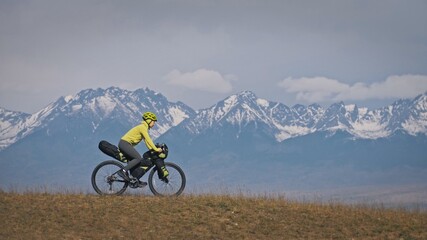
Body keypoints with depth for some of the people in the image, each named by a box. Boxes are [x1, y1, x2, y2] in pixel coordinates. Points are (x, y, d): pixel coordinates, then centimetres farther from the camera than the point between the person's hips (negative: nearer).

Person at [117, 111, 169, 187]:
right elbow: (148, 140, -20)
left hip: (125, 144, 10)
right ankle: (123, 171, -23)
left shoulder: (144, 128, 19)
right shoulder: (143, 127, -12)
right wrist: (156, 149, -20)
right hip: (125, 143, -10)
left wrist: (152, 150, 11)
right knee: (138, 158, -20)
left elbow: (146, 141, 19)